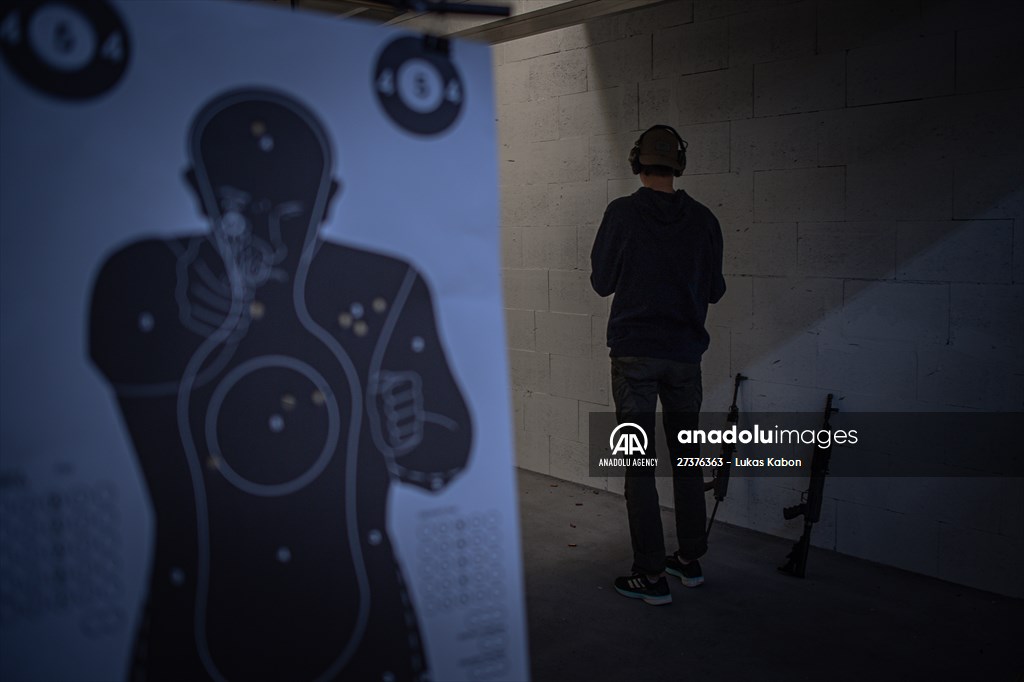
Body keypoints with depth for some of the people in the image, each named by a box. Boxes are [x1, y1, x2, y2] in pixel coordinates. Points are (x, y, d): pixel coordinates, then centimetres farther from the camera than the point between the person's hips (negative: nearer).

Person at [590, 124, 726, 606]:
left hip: (634, 354, -3)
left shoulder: (622, 214, -9)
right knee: (686, 458, 16)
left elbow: (602, 282, -2)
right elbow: (715, 290, 7)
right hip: (685, 354, 4)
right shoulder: (703, 219, 0)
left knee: (639, 464, 2)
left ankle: (651, 576, 5)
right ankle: (690, 560, 27)